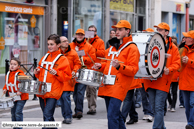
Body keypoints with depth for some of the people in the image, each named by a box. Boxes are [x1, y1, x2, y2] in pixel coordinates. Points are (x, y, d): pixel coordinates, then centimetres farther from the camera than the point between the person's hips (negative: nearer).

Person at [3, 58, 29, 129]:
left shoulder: (20, 74, -18)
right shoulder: (8, 74, 5)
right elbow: (7, 84, 21)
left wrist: (20, 91, -29)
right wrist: (5, 89, 3)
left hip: (21, 97, -7)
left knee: (18, 112, -11)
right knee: (13, 112, 14)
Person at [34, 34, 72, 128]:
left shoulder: (62, 59, -4)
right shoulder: (45, 57, 14)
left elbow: (67, 76, -7)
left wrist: (57, 73, -21)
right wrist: (37, 72, 5)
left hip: (53, 92, -7)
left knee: (47, 116, -14)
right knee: (47, 116, 14)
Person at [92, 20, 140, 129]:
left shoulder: (132, 48, -4)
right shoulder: (112, 47, 19)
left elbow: (133, 70, -12)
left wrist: (119, 66, -26)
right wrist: (100, 66, 10)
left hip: (119, 85, -8)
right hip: (107, 85, 8)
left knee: (112, 115, -16)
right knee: (115, 114, 15)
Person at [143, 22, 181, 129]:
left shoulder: (172, 48, 4)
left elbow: (177, 63, 1)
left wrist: (169, 69, -18)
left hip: (163, 81, -4)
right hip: (150, 80, 4)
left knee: (159, 108, -10)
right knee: (154, 107, 11)